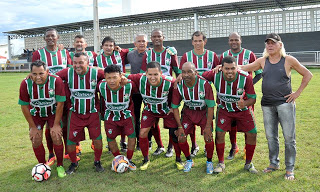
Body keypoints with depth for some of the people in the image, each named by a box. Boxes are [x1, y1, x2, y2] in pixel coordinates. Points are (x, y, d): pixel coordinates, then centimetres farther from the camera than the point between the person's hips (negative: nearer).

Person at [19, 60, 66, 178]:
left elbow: (60, 104, -21)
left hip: (53, 113, -2)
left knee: (56, 137, -12)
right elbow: (24, 106, -13)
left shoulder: (56, 81, -29)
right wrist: (32, 127, -10)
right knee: (35, 140, -4)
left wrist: (56, 125, -18)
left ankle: (60, 166, 10)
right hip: (36, 114, 2)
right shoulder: (25, 84, -23)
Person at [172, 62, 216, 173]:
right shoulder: (178, 86, -19)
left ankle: (209, 161, 14)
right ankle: (189, 161, 19)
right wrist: (180, 127, -12)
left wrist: (208, 126, -21)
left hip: (204, 112, -2)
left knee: (208, 137, -15)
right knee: (181, 137, -8)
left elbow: (211, 106, -19)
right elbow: (175, 107, -8)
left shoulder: (204, 84, -27)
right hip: (188, 112, 2)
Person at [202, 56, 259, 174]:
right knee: (219, 133, -13)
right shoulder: (215, 76, -24)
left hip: (243, 110, 0)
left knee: (252, 134, -4)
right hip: (224, 109, 0)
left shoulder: (245, 78, -26)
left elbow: (252, 98, -18)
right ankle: (221, 163, 9)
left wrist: (244, 104, -40)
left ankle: (248, 164, 18)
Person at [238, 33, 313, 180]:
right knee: (270, 136, 11)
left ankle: (289, 169, 13)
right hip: (267, 104, 4)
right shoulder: (262, 61, 7)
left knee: (289, 137, 0)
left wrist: (297, 93, -2)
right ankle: (274, 164, 27)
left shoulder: (288, 60, -2)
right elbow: (243, 68, 7)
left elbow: (307, 75, 5)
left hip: (285, 103, -3)